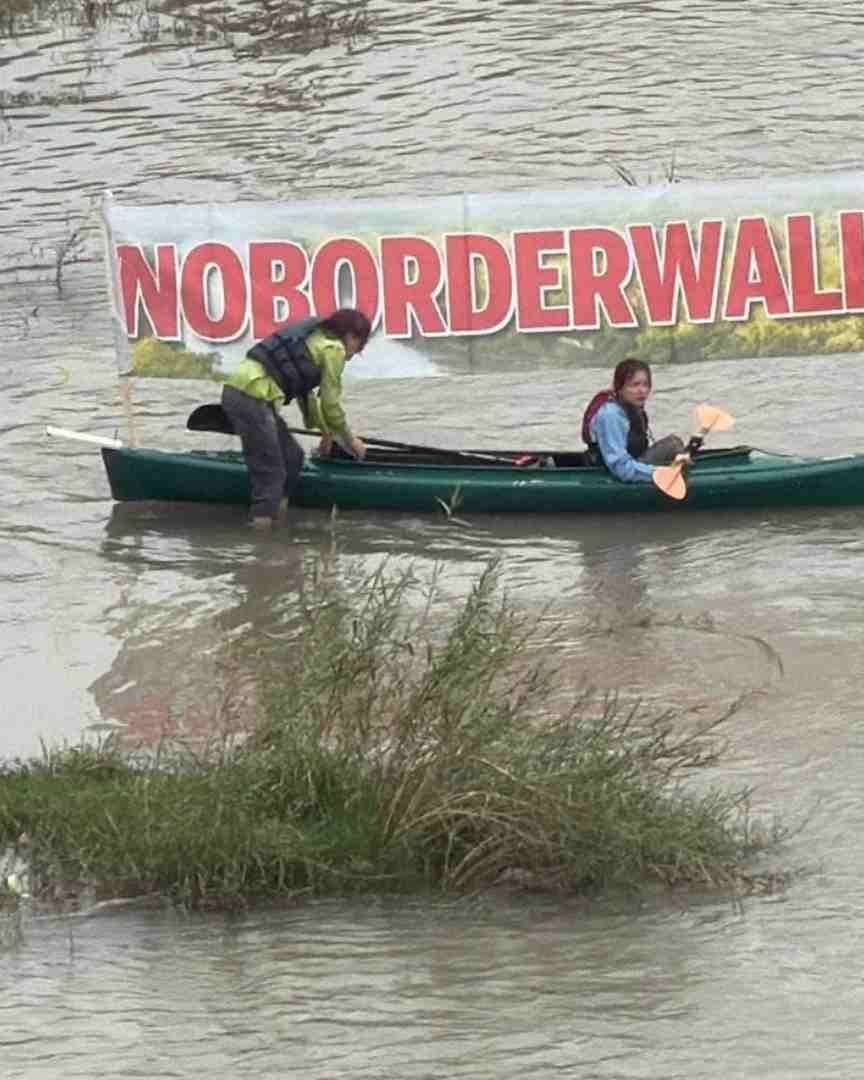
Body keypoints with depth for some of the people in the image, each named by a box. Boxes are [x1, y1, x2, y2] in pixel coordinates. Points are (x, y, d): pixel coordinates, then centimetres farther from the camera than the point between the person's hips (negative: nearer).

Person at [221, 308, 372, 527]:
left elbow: (306, 394, 32)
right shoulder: (333, 348, -1)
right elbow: (331, 404, 3)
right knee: (270, 474, -6)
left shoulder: (315, 338, 26)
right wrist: (349, 441, 17)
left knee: (292, 456, 17)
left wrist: (326, 432, 36)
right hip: (252, 399, -10)